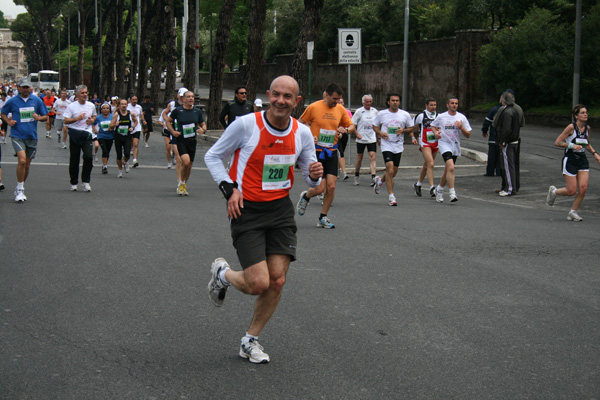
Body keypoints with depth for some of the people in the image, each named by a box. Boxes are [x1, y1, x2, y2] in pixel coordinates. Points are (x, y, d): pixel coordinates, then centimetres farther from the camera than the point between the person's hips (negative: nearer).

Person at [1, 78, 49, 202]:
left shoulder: (37, 100, 4)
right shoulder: (12, 101, -1)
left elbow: (46, 116, 11)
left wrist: (39, 117, -11)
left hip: (32, 136, 3)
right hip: (17, 135, -3)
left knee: (27, 165, 10)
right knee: (22, 160, -22)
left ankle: (20, 189, 28)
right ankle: (20, 190, -10)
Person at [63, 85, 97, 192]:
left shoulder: (91, 106, 8)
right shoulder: (71, 106, -3)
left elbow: (94, 116, 26)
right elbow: (66, 120, -6)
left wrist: (92, 120, 3)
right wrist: (77, 118, -19)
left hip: (87, 135, 2)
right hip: (75, 134, -1)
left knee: (89, 157, -15)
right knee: (74, 160, 5)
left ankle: (85, 181, -2)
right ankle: (73, 183, 18)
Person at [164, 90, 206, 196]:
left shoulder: (197, 111, 5)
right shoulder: (178, 110, -3)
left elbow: (203, 124, 15)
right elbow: (168, 121, 11)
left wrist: (203, 129, -9)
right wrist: (173, 132, -3)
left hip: (192, 141, 4)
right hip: (181, 140, -4)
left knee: (189, 165, 9)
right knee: (186, 162, -21)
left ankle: (184, 185, 28)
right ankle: (181, 183, 1)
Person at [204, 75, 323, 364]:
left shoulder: (302, 133, 0)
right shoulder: (246, 125, -14)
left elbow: (310, 177, 11)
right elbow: (213, 156, -1)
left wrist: (314, 175, -13)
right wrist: (229, 188, -14)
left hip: (281, 210, 4)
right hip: (247, 210, -4)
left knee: (277, 282, -2)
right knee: (258, 284, -12)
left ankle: (250, 341, 19)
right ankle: (222, 274, 23)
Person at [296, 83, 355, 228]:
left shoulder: (340, 109, 5)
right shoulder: (314, 107, -7)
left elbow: (352, 126, 16)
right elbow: (300, 124, 4)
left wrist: (345, 129, -8)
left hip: (331, 152, 4)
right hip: (316, 151, -4)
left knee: (331, 186, -4)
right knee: (320, 188, -9)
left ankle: (323, 218, 12)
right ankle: (305, 197, 27)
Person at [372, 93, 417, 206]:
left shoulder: (405, 115, 2)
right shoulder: (381, 114, 0)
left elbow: (411, 128, 12)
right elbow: (375, 126, 12)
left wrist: (403, 130, -9)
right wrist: (380, 133, -8)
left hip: (398, 146, 3)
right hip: (386, 145, -3)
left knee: (394, 172, 10)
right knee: (390, 170, -16)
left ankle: (380, 181, 42)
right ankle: (391, 196, -11)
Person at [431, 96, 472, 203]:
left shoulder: (462, 117, 3)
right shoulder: (441, 117, -1)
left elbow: (468, 135, 4)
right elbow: (433, 126, 18)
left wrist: (461, 128, -14)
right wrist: (436, 132, -3)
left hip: (455, 146, 4)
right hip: (444, 144, -3)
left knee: (447, 171, 12)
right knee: (451, 167, -23)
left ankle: (439, 190, 35)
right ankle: (452, 193, -24)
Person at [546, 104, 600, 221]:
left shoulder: (587, 128, 6)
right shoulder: (571, 127, -13)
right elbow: (557, 142, -12)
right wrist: (572, 145, -21)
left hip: (582, 160, 5)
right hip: (570, 160, -5)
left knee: (583, 188, -8)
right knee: (572, 191, -6)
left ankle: (573, 212, 10)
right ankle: (553, 191, 26)